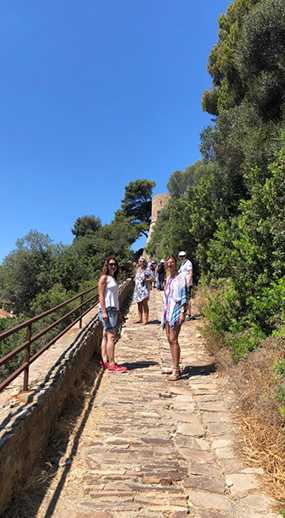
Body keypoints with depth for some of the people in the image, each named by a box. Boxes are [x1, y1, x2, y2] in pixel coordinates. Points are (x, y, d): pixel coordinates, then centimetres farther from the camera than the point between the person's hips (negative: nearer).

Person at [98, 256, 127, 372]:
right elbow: (101, 295, -11)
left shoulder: (114, 279, 19)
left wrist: (119, 314, 21)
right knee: (111, 336, -10)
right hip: (107, 309, -8)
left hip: (114, 309, 8)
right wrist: (104, 311, -19)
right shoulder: (104, 278, -5)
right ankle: (112, 365, -7)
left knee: (106, 336, 12)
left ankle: (105, 361, 18)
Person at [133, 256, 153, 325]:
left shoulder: (147, 270, -5)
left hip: (144, 289, -7)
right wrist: (135, 279, 11)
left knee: (145, 305, -6)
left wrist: (146, 279, -23)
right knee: (139, 304, 10)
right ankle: (140, 319, 18)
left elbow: (151, 279, -8)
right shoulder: (138, 269, 16)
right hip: (137, 289, 7)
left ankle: (146, 320, -1)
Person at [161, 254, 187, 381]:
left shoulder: (180, 277, -5)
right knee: (170, 339, 10)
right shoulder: (168, 279, 17)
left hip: (176, 310, -8)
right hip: (167, 311, 8)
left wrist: (182, 312, -18)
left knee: (173, 339, -11)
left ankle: (176, 371, -7)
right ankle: (175, 367, 19)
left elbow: (184, 296, -10)